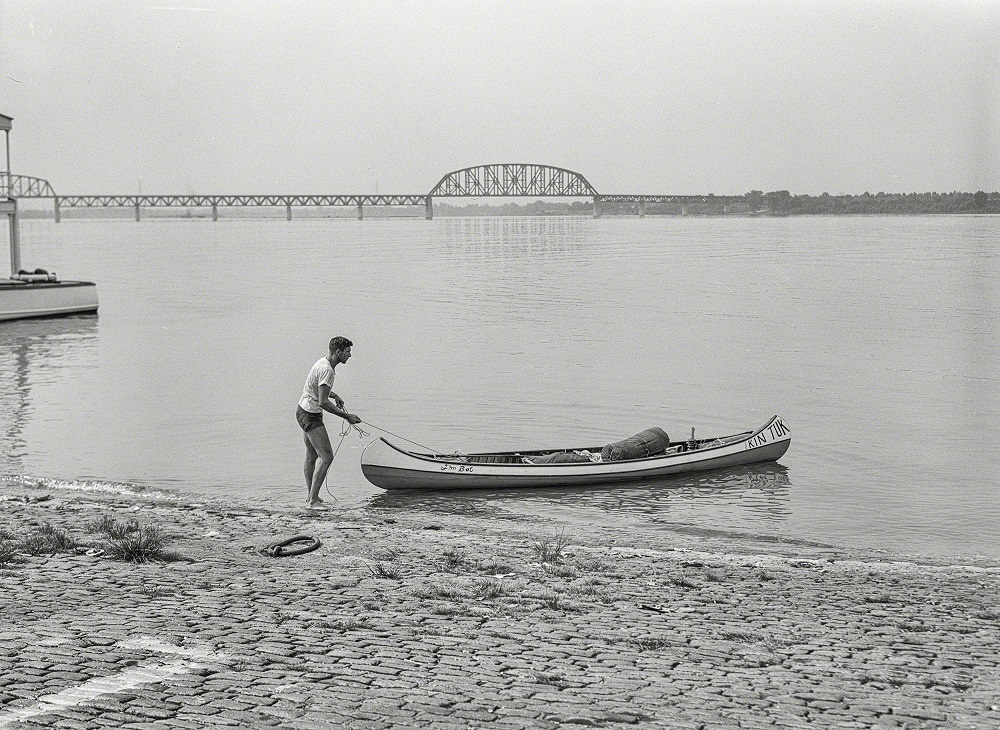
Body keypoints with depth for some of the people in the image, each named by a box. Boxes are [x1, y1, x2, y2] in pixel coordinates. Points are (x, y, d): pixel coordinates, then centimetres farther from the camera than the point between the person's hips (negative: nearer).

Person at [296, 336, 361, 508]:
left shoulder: (323, 362, 10)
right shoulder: (327, 370, -22)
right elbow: (323, 402, -26)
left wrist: (334, 395, 13)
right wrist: (346, 416, -20)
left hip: (304, 412, 11)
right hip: (310, 415, -11)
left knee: (311, 457, 18)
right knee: (326, 456, -14)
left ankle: (311, 497, 27)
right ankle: (313, 500, -14)